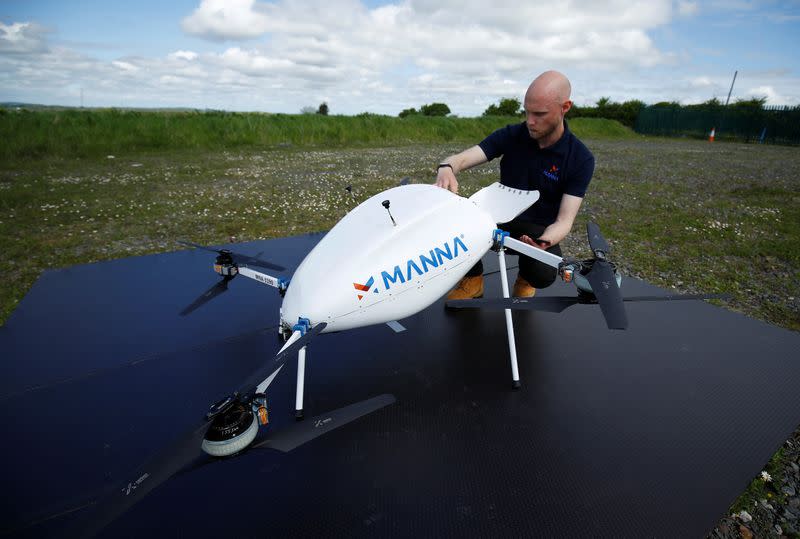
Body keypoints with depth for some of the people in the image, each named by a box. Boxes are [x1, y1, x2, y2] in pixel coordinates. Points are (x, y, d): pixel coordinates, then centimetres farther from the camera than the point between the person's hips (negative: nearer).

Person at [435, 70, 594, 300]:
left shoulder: (581, 159, -13)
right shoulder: (510, 135, -8)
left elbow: (564, 220, -17)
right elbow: (462, 158, -17)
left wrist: (543, 242, -41)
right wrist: (446, 168, -43)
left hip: (539, 228, -1)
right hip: (500, 217, 2)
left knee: (543, 273, -34)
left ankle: (525, 279, 7)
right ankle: (472, 279, -1)